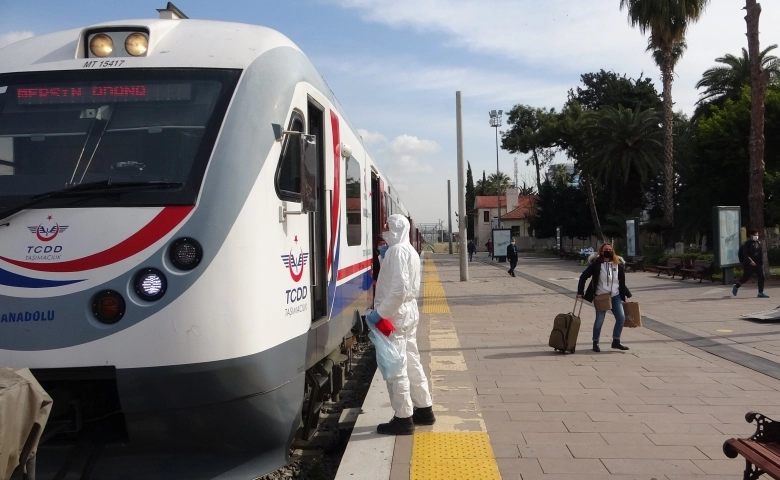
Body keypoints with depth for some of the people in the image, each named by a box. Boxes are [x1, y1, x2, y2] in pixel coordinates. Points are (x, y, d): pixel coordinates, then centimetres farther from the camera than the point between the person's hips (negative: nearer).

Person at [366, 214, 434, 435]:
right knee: (411, 363, 17)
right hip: (409, 311, 10)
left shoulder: (397, 251, -16)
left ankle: (403, 418, 4)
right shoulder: (410, 251, 15)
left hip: (395, 315, -10)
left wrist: (380, 312, -22)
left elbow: (399, 288, -25)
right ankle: (424, 409, 26)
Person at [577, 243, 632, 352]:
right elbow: (583, 277, -4)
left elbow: (622, 281, 10)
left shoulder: (618, 264, 4)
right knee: (599, 321, 1)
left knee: (621, 318, -2)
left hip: (615, 296, 4)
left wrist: (624, 296, 9)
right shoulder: (596, 264, -6)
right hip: (601, 297, -3)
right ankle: (595, 343, 16)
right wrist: (580, 292, -10)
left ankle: (616, 341, 14)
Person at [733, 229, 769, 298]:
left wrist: (762, 262, 12)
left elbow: (761, 253, 17)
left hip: (758, 264, 5)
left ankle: (761, 293, 1)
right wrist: (750, 261, -26)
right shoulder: (747, 244, -8)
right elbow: (745, 254, -15)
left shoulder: (758, 243, 10)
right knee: (745, 277, 4)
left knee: (761, 277, -5)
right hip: (749, 264, -5)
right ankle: (736, 286, 30)